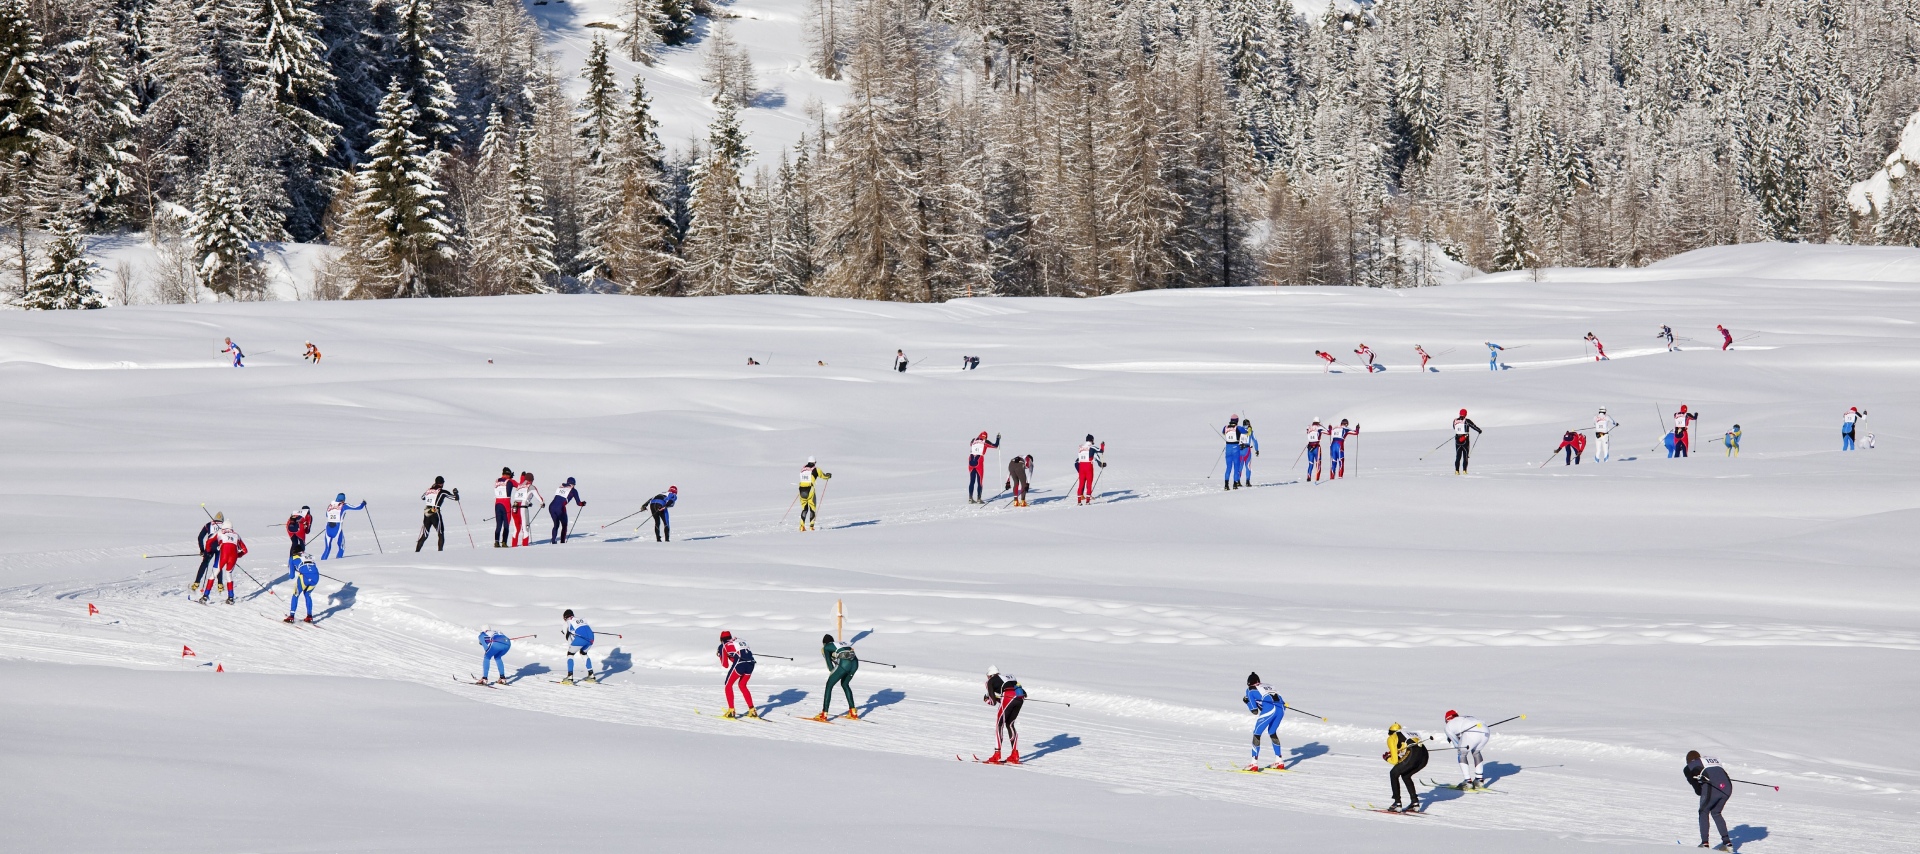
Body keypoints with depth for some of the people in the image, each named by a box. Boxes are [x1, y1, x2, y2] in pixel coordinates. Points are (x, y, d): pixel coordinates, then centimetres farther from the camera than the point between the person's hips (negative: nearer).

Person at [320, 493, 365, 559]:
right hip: (337, 529, -4)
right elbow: (358, 507, 8)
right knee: (342, 548, 12)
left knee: (327, 549, 14)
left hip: (328, 528, 4)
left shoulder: (330, 506, 11)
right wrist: (363, 504, 28)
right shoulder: (343, 506, 0)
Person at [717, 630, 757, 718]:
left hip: (739, 665, -6)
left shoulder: (724, 646, 11)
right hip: (750, 663, 6)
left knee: (728, 685, 14)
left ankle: (731, 711, 5)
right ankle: (752, 710, 20)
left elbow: (726, 665, 17)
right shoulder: (739, 641, 27)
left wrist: (721, 655, 31)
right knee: (742, 685, 25)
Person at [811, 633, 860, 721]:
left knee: (829, 685, 8)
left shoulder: (826, 647, 18)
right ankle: (853, 712, 27)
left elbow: (829, 663, 9)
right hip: (855, 663, 6)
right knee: (845, 684, 29)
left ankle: (824, 715, 3)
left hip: (844, 664, -6)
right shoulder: (843, 643, 35)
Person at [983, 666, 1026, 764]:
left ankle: (997, 755, 1)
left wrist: (987, 700, 32)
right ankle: (1015, 756, 15)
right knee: (1009, 724, 19)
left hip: (1008, 697, -6)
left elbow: (993, 701, 8)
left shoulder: (990, 681, 17)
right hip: (1020, 697, 6)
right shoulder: (1007, 676, 34)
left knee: (999, 724, 7)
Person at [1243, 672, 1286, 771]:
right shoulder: (1268, 686, 31)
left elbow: (1254, 710, 10)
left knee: (1257, 734, 5)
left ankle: (1254, 764, -1)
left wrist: (1248, 702, 27)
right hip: (1281, 708, 6)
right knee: (1272, 732, 27)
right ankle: (1279, 761, 29)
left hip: (1269, 710, -6)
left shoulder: (1250, 690, 16)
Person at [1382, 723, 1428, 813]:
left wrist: (1387, 758, 32)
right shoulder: (1407, 733, 36)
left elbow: (1395, 761, 12)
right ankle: (1415, 803, 23)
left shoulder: (1392, 738, 17)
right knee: (1405, 776, 28)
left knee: (1394, 774, 14)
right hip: (1424, 756, 7)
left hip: (1413, 755, -7)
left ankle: (1397, 803, 9)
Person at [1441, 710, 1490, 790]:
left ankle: (1468, 782, 9)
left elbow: (1456, 742, 29)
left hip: (1472, 733, -6)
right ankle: (1480, 780, 29)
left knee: (1461, 755, 17)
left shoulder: (1449, 725, 26)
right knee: (1476, 752, 31)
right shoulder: (1467, 718, 41)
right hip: (1485, 732, 6)